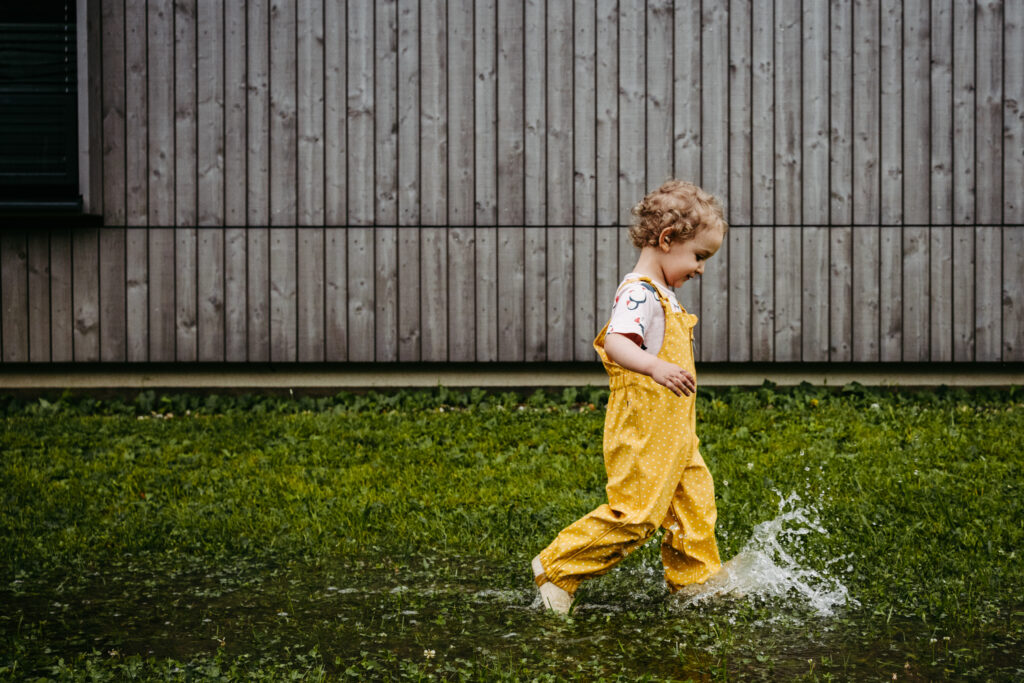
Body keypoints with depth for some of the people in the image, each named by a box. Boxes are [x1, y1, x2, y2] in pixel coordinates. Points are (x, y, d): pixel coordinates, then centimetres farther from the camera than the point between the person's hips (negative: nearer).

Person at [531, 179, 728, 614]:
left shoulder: (661, 296, 17)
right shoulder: (639, 294, -17)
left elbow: (608, 339, 29)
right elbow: (616, 343, -33)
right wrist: (656, 367, -49)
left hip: (673, 432, 10)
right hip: (643, 430, -10)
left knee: (695, 506, 13)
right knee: (636, 513, -10)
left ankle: (697, 584, 25)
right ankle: (558, 568, 0)